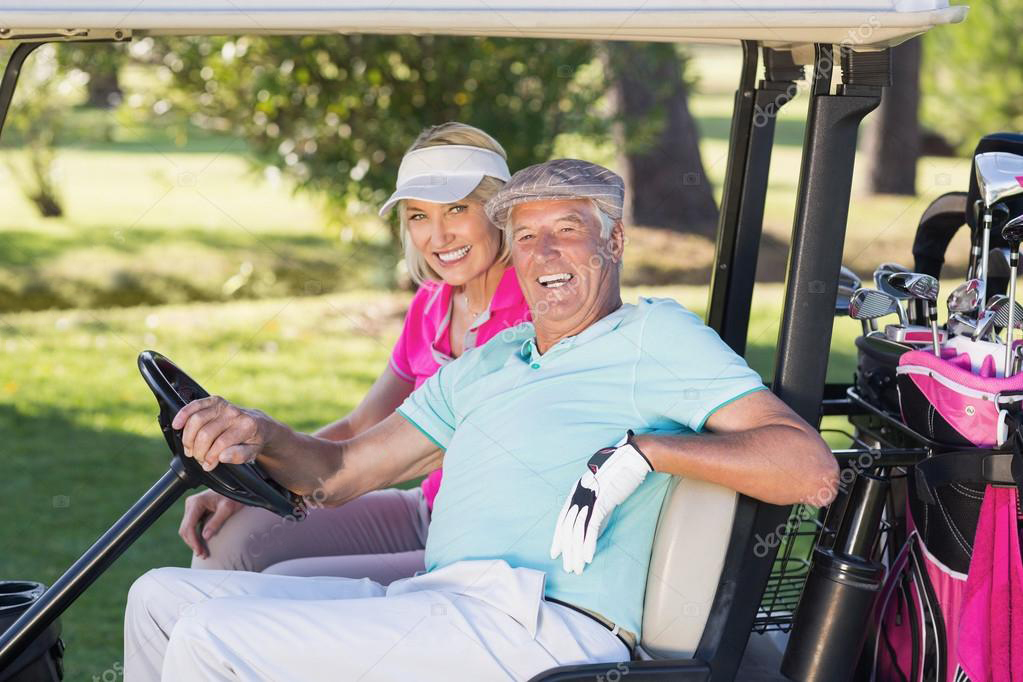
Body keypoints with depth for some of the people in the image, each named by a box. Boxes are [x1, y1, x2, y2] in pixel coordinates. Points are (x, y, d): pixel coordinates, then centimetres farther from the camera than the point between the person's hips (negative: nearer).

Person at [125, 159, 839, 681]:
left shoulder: (653, 335, 5)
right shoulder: (487, 365, 28)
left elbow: (811, 468, -7)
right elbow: (340, 471, 24)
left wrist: (642, 449, -17)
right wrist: (260, 436, 2)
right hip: (433, 605, 9)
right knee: (164, 596, 5)